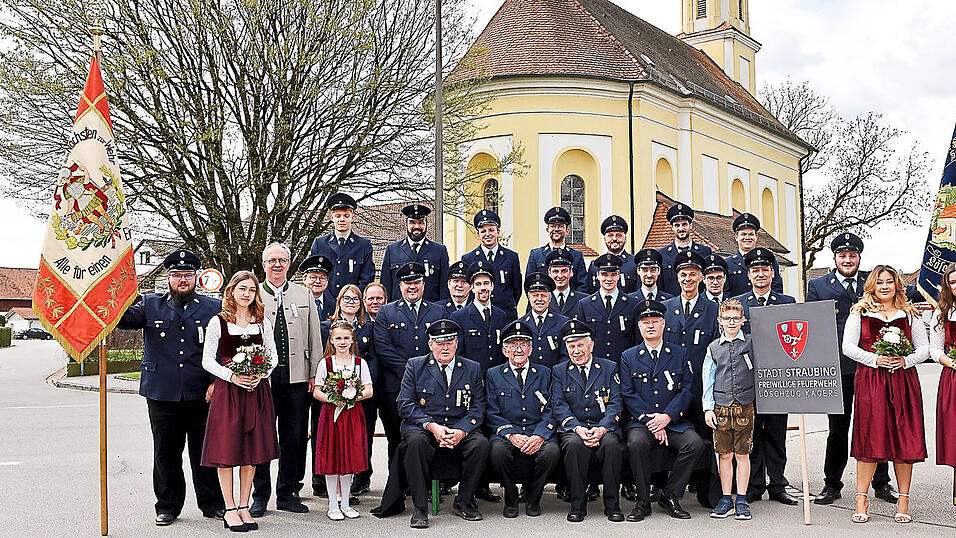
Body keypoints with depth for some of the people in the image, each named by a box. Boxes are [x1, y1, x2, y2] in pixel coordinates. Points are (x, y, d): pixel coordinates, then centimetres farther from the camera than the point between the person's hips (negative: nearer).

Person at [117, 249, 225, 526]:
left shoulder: (214, 308, 8)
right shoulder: (151, 305, 11)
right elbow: (126, 317, -6)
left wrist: (217, 382, -6)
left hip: (203, 395, 0)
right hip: (162, 395, 1)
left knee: (205, 451, 7)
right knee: (166, 452, 8)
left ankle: (212, 504, 20)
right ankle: (168, 506, 22)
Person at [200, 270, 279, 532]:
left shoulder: (262, 321, 9)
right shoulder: (218, 322, -1)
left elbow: (273, 355, 12)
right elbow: (207, 360, -2)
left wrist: (262, 374, -7)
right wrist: (232, 376, -15)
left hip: (257, 390, 3)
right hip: (227, 390, -3)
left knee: (253, 448, 5)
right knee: (227, 448, -3)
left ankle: (244, 507, 15)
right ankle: (230, 510, 6)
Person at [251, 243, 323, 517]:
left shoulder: (304, 295, 11)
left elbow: (314, 338, 10)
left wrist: (315, 375, 5)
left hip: (296, 377, 2)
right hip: (261, 377, -2)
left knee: (293, 437, 6)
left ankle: (287, 493, 18)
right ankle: (260, 496, 13)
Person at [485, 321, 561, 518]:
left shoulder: (544, 373, 14)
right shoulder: (493, 374, 12)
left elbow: (550, 412, 6)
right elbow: (492, 414, 3)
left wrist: (539, 436, -14)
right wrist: (512, 435, -15)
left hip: (538, 434, 1)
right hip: (506, 434, -1)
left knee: (552, 450, -31)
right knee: (498, 450, -34)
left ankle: (532, 497, -2)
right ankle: (511, 498, -5)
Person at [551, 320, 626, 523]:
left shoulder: (609, 368, 11)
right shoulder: (559, 372, 13)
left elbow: (615, 403, 2)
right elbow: (559, 406, 1)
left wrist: (601, 429, -16)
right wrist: (578, 428, -16)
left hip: (604, 428, 0)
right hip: (573, 428, 0)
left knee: (611, 443, -33)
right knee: (574, 444, -34)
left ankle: (612, 504, -19)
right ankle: (577, 504, -21)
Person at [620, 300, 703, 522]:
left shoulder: (680, 354, 12)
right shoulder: (628, 357, 9)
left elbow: (686, 390, 4)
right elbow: (628, 394, 1)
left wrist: (667, 416, -12)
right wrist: (650, 421, -12)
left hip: (674, 422, 1)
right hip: (641, 421, -1)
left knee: (695, 444, -26)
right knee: (637, 444, -33)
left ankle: (670, 496, -8)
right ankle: (643, 501, -15)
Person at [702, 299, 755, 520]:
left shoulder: (751, 344, 4)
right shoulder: (713, 348, 8)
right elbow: (708, 380, 8)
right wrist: (708, 408, 2)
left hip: (745, 406, -1)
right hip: (721, 408, 1)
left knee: (742, 454, 3)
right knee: (724, 454, 5)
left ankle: (741, 500, 11)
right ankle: (726, 499, 14)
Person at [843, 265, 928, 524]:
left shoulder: (909, 313, 13)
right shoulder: (860, 312, 7)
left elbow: (924, 349, 11)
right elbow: (848, 346, 1)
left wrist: (905, 361, -8)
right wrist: (876, 359, -12)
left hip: (903, 379, 2)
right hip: (869, 380, -2)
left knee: (904, 438, 1)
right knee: (869, 437, -5)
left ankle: (903, 501, 10)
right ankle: (862, 500, 1)